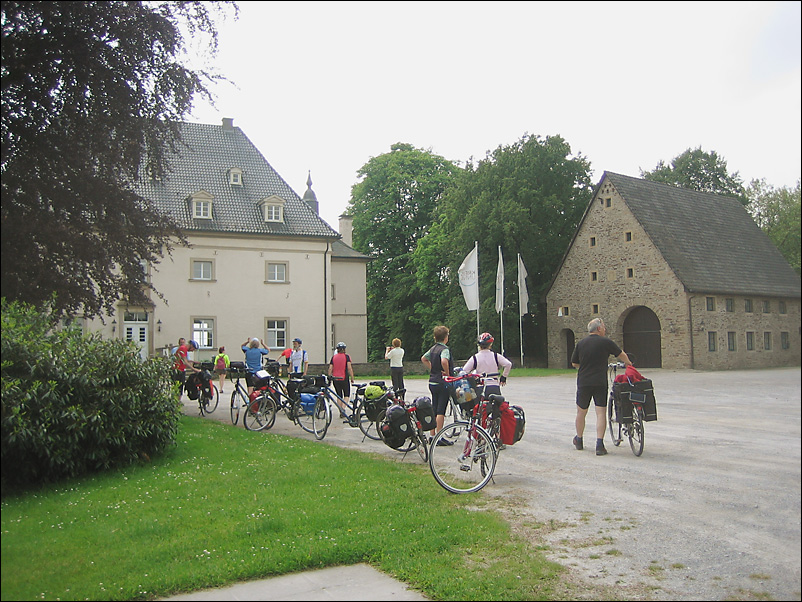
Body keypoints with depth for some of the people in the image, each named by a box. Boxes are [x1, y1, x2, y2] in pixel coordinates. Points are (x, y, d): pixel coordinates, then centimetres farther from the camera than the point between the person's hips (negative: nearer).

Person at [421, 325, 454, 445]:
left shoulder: (433, 348, 11)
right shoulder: (445, 349, -15)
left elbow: (423, 359, 25)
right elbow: (444, 361, -34)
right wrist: (448, 374, -20)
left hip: (432, 382, 8)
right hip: (442, 383, -8)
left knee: (434, 410, 13)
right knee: (441, 411, -6)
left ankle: (432, 436, 18)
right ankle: (439, 438, -4)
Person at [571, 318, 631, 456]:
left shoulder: (580, 343, 5)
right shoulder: (606, 342, -3)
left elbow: (574, 363, 12)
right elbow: (621, 355, 12)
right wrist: (628, 363, 34)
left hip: (583, 382, 3)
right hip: (600, 383, -3)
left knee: (581, 412, 15)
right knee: (601, 413, -1)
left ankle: (579, 441, 28)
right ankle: (599, 444, -8)